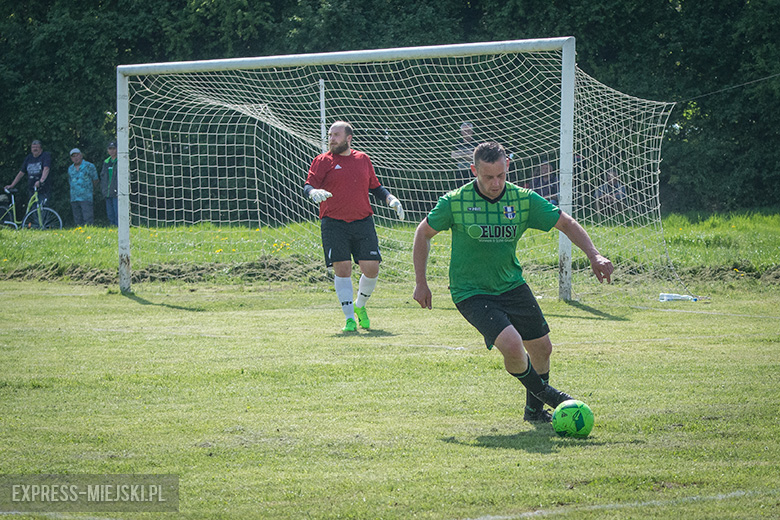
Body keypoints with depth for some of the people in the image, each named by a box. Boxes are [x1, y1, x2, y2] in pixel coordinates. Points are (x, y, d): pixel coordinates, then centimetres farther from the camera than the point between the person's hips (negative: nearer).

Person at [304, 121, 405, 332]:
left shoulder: (363, 160, 14)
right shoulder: (322, 161, 5)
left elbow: (375, 187, 25)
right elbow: (308, 185, -2)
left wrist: (390, 198, 9)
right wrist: (314, 192, -25)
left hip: (363, 223, 3)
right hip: (334, 225, -3)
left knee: (371, 268, -4)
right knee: (342, 268, -9)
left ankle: (360, 306, 23)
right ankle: (349, 318, 0)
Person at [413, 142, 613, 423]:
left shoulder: (524, 199, -9)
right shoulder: (455, 202, -15)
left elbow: (566, 223, 0)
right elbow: (424, 233, 0)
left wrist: (594, 255, -14)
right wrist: (421, 282, 0)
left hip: (512, 285, 5)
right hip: (471, 292, -5)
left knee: (541, 347, 9)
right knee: (511, 344, -23)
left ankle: (534, 409, 35)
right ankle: (542, 391, 8)